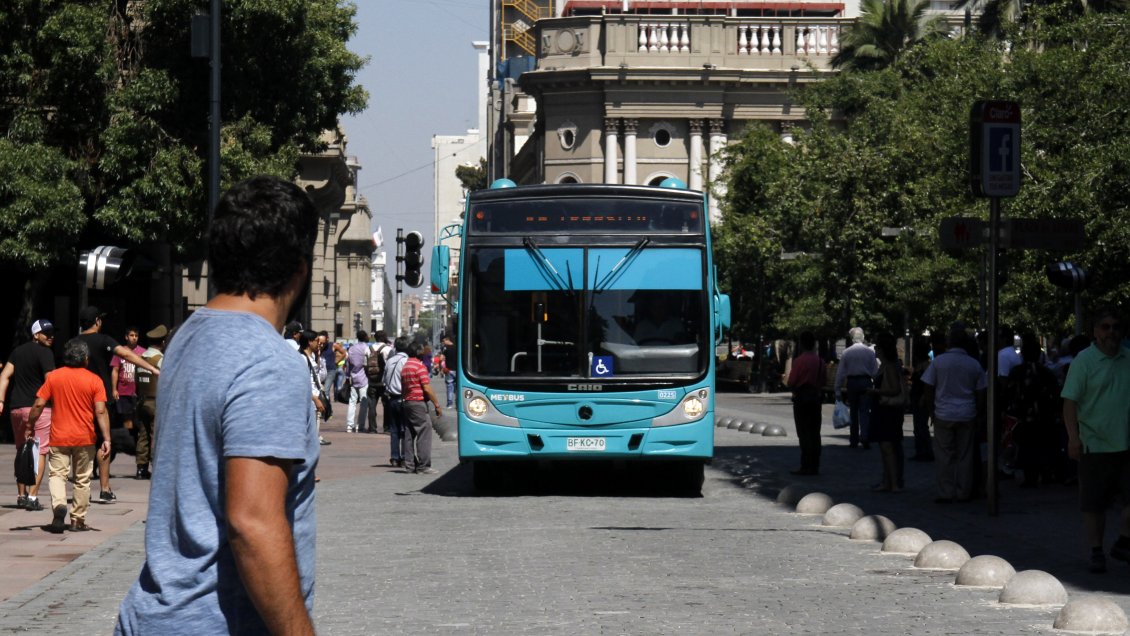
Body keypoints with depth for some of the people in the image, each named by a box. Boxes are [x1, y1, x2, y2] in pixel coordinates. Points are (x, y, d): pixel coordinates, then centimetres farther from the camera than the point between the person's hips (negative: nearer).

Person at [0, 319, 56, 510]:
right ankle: (32, 497, -14)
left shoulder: (18, 351, 15)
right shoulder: (45, 353, -7)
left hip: (16, 407, 7)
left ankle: (21, 495, 21)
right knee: (40, 453, -5)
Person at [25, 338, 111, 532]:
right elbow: (101, 411, -11)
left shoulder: (53, 377, -2)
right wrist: (106, 439, -10)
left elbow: (38, 405, -3)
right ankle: (78, 520, 15)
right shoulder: (94, 380, -5)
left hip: (59, 437, 0)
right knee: (82, 480, 12)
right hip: (85, 439, 0)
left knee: (57, 474, 5)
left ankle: (58, 504, -24)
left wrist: (29, 426, 9)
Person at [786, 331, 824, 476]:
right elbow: (822, 381, 11)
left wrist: (794, 390, 7)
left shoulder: (800, 360, -13)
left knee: (803, 433, -4)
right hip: (816, 397, 6)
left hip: (801, 398, -6)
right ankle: (814, 466, 11)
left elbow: (791, 382, -11)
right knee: (814, 433, 9)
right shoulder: (819, 360, 5)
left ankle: (806, 466, -6)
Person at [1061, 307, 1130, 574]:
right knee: (1094, 504, 2)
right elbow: (1070, 401, -8)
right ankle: (1096, 552, 13)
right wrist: (1073, 437, -17)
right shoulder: (1084, 360, -6)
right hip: (1095, 444, -4)